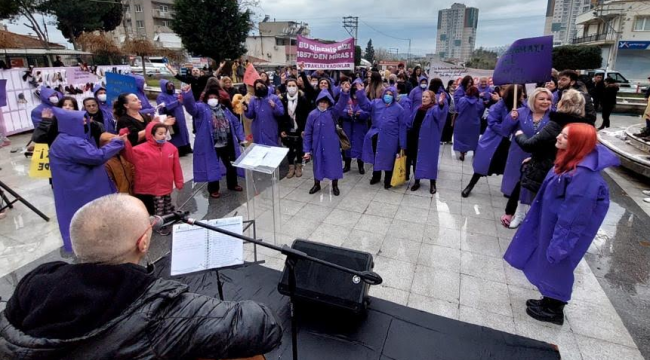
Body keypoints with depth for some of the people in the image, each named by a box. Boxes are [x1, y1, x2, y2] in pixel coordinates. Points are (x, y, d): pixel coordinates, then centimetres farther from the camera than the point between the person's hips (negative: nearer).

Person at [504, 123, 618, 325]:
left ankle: (554, 310, 31)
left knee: (556, 266, 9)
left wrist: (559, 244, -21)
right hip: (553, 222, 9)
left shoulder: (583, 175, -30)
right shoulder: (572, 162, 0)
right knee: (548, 263, 21)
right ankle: (550, 301, 40)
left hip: (566, 230, -9)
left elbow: (573, 215, -27)